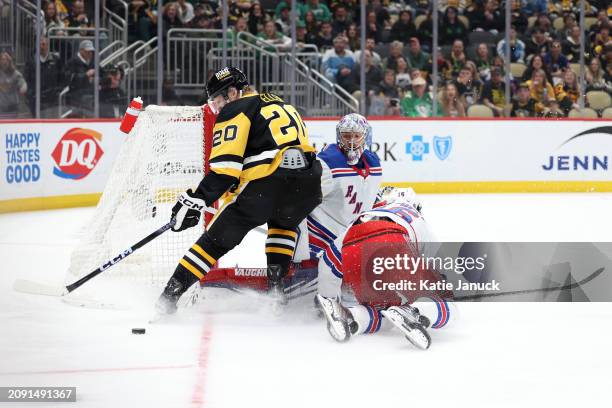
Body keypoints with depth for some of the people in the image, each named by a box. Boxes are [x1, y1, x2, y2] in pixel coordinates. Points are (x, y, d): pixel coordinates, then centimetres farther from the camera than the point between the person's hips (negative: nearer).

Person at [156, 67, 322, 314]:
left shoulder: (236, 110, 8)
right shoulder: (281, 105, 31)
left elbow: (225, 167, -4)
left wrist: (196, 201, -4)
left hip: (266, 184, -6)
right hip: (309, 184, 6)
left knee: (217, 238, 6)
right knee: (283, 223, 36)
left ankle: (169, 295, 4)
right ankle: (276, 287, 21)